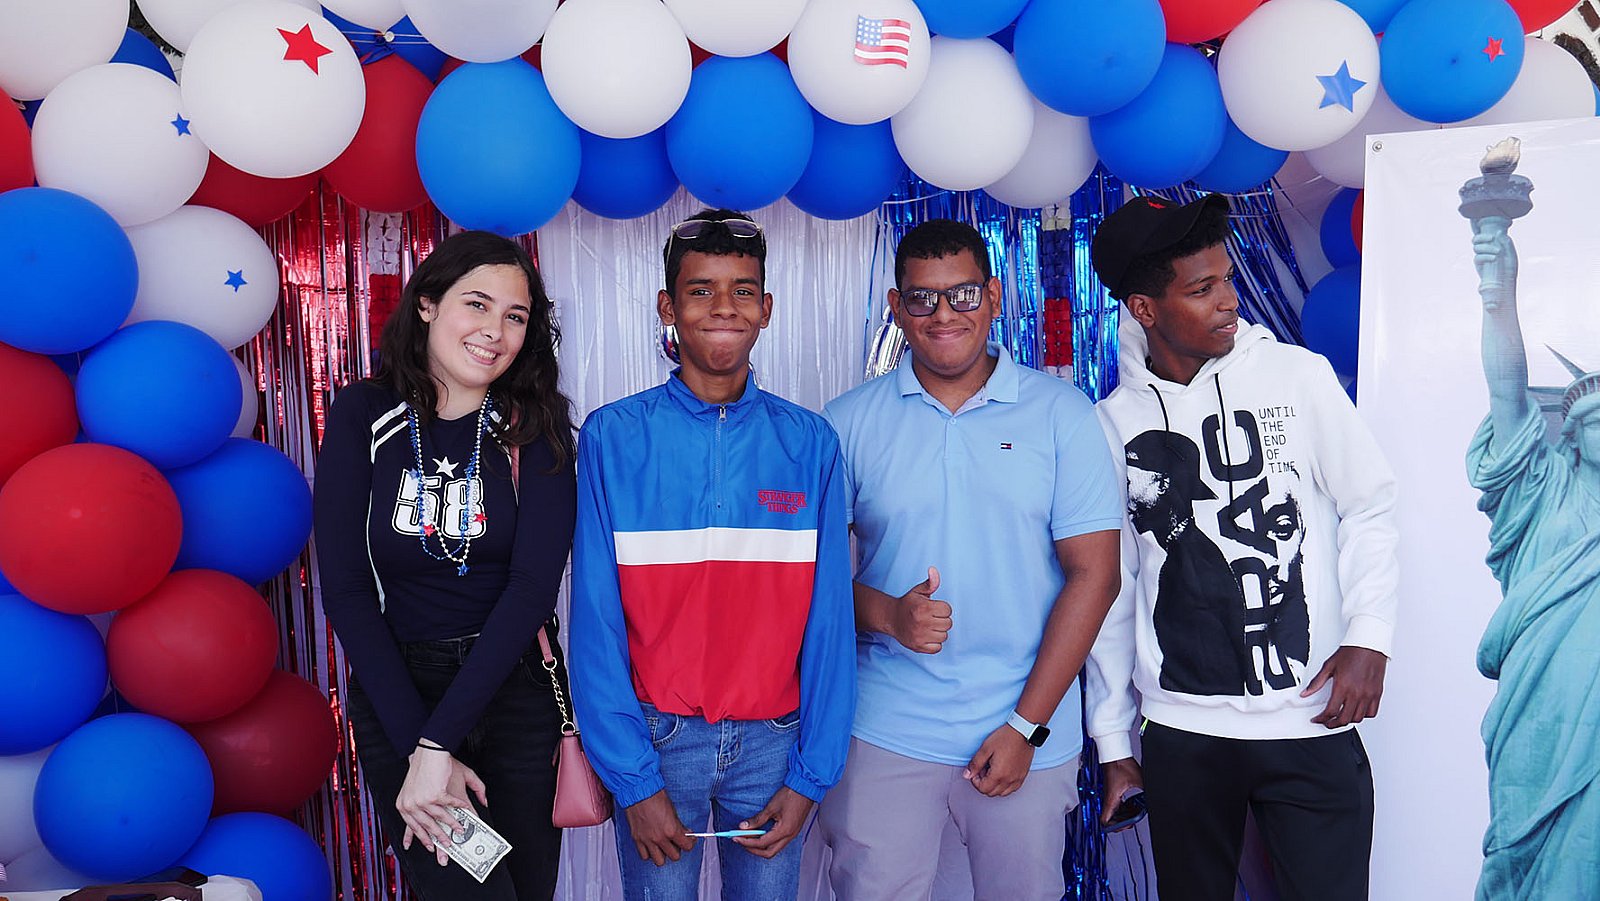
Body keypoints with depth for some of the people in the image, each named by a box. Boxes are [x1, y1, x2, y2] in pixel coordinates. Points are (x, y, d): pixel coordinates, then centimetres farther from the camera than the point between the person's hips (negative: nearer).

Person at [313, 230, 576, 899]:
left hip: (518, 694, 1)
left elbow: (533, 587, -13)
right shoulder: (364, 415, -5)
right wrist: (418, 746, -15)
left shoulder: (536, 424, -5)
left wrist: (438, 741, -19)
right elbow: (346, 590, -8)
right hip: (397, 696, -1)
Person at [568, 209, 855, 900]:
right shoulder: (613, 437, -6)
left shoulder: (809, 443, -1)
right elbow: (596, 620, -6)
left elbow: (828, 620, 0)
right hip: (656, 739, -1)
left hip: (772, 740, 2)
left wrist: (812, 772, -4)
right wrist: (632, 779, -9)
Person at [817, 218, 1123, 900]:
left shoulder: (1062, 414, -2)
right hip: (886, 734, 1)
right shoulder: (849, 422, 1)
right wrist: (884, 613, -17)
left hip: (1026, 734, 0)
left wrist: (1027, 725, -8)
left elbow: (1093, 574, -4)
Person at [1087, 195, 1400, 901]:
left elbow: (1368, 506, 5)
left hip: (1312, 725, -1)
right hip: (1180, 736, 1)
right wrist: (1113, 741, 9)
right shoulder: (1114, 422, 0)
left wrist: (1369, 634, -9)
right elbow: (1111, 586, 6)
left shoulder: (1299, 377, -3)